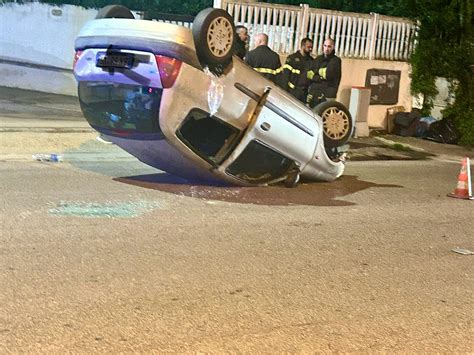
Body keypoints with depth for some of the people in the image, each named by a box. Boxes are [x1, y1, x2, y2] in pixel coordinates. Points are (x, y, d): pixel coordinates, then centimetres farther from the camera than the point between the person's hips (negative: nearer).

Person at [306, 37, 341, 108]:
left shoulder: (336, 60, 0)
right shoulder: (318, 59, 17)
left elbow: (329, 74, -14)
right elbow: (309, 74, 7)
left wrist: (316, 71, 2)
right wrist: (320, 78, -10)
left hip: (327, 94, -5)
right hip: (313, 93, 5)